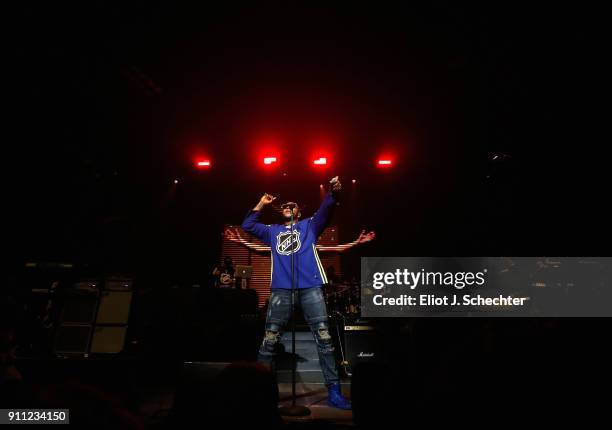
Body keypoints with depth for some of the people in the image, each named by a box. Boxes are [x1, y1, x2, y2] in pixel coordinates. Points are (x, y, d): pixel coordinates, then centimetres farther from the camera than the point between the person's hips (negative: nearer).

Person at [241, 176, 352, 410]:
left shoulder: (309, 225, 20)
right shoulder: (273, 231, 25)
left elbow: (325, 210, 5)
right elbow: (247, 225, 23)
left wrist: (333, 192, -14)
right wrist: (261, 204, 21)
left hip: (310, 287, -1)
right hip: (281, 289, 2)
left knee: (324, 338, -4)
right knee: (269, 340, 3)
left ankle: (334, 392, 3)